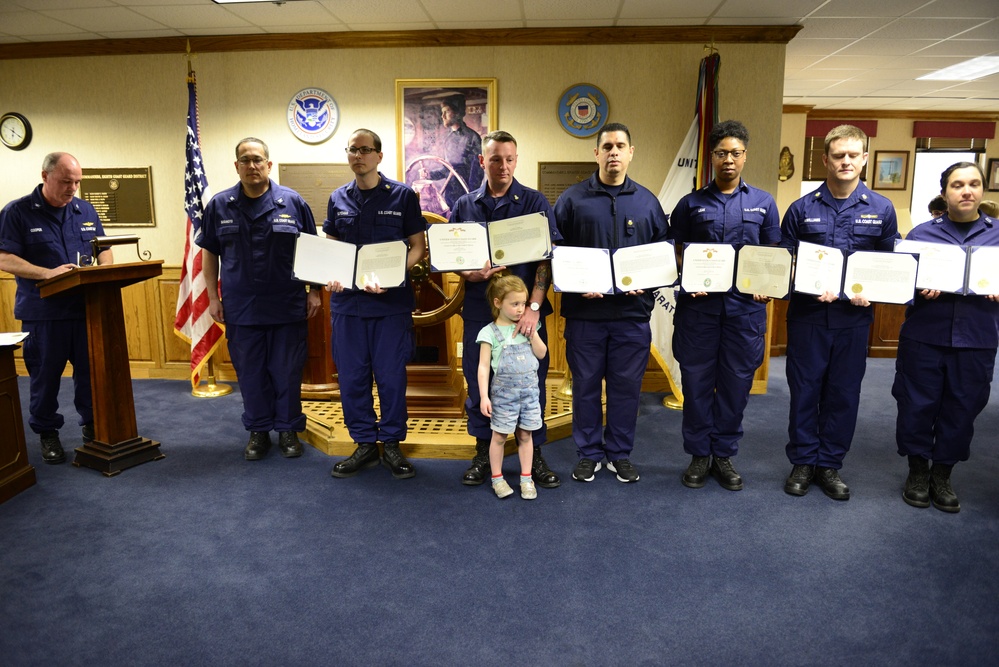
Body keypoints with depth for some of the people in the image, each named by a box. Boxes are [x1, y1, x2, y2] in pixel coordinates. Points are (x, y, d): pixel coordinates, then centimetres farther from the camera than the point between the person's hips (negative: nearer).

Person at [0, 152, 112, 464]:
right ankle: (48, 433, 22)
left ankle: (91, 424, 23)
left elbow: (103, 248, 16)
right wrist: (47, 273, -23)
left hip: (86, 308, 3)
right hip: (43, 313, -3)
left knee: (91, 369, 7)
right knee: (45, 376, 8)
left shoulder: (85, 210, 10)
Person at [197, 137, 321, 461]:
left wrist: (314, 292, 1)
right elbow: (210, 253, 9)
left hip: (288, 307, -1)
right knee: (250, 372, 9)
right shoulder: (219, 206, 4)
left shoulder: (293, 202, 0)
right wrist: (213, 297, 4)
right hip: (240, 309, 2)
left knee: (287, 371, 6)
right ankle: (258, 431, 23)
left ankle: (288, 429, 21)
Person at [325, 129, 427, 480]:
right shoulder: (338, 199, 10)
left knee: (391, 375, 3)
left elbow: (418, 246, 1)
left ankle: (391, 444, 19)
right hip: (347, 301, 3)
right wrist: (331, 276, -6)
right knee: (351, 376, 7)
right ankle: (364, 444, 21)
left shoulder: (402, 195, 0)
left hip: (391, 301, -3)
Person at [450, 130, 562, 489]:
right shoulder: (465, 206, 8)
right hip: (479, 311, 2)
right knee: (479, 383, 9)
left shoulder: (535, 202, 1)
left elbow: (547, 258, -6)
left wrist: (534, 307, -16)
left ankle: (535, 455, 22)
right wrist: (469, 274, -12)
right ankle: (483, 453, 26)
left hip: (526, 311, -2)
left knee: (531, 383, 5)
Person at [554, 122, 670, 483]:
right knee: (586, 384, 7)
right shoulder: (573, 198, 3)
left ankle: (620, 453, 25)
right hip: (584, 310, -1)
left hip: (632, 311, 2)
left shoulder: (647, 201, 9)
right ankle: (588, 453, 23)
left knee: (626, 385, 9)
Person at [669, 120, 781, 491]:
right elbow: (676, 252, 8)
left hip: (745, 305, 1)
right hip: (698, 304, 0)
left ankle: (724, 454, 21)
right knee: (696, 380, 4)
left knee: (736, 381, 6)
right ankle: (699, 454, 18)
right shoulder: (691, 204, 8)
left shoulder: (763, 203, 11)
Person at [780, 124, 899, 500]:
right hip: (808, 315, -1)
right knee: (805, 390, 6)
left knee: (844, 393, 8)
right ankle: (803, 462, 21)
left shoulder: (881, 209, 4)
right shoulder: (802, 209, 1)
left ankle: (830, 464, 23)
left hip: (854, 317, 1)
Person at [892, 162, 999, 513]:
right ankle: (918, 470, 23)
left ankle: (942, 474, 25)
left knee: (961, 410, 8)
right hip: (924, 337, -1)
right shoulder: (921, 233, 6)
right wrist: (920, 290, -18)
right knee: (917, 405, 5)